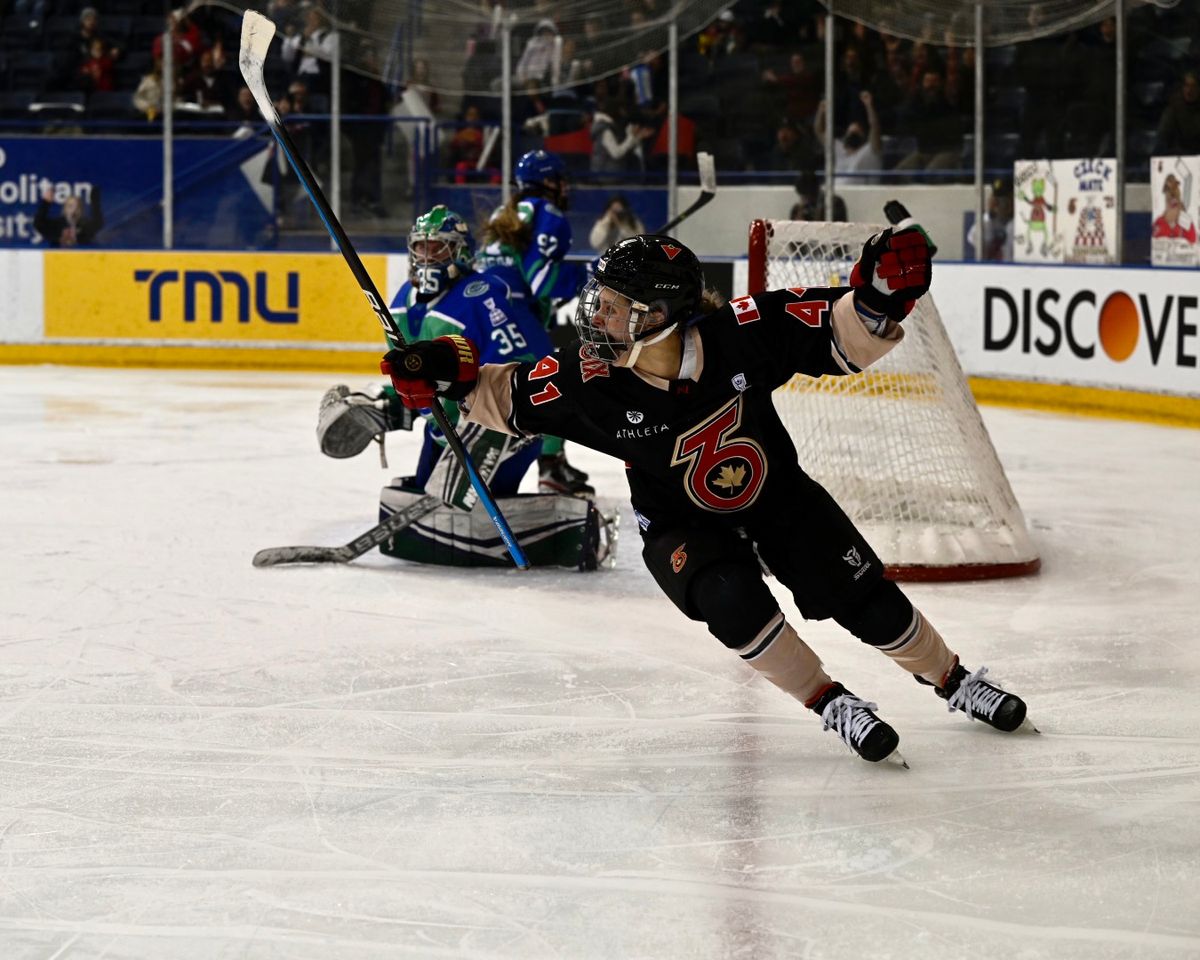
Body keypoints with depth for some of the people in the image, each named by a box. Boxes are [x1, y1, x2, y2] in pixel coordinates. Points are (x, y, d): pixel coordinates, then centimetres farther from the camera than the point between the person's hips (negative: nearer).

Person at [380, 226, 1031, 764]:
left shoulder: (740, 334, -29)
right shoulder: (591, 381, -26)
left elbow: (840, 336, -20)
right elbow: (512, 398, -10)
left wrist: (875, 298, -40)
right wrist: (454, 378, -26)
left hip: (776, 491, 1)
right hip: (680, 523, -1)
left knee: (867, 601, 0)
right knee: (732, 601, -29)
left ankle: (952, 679, 28)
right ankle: (830, 704, -7)